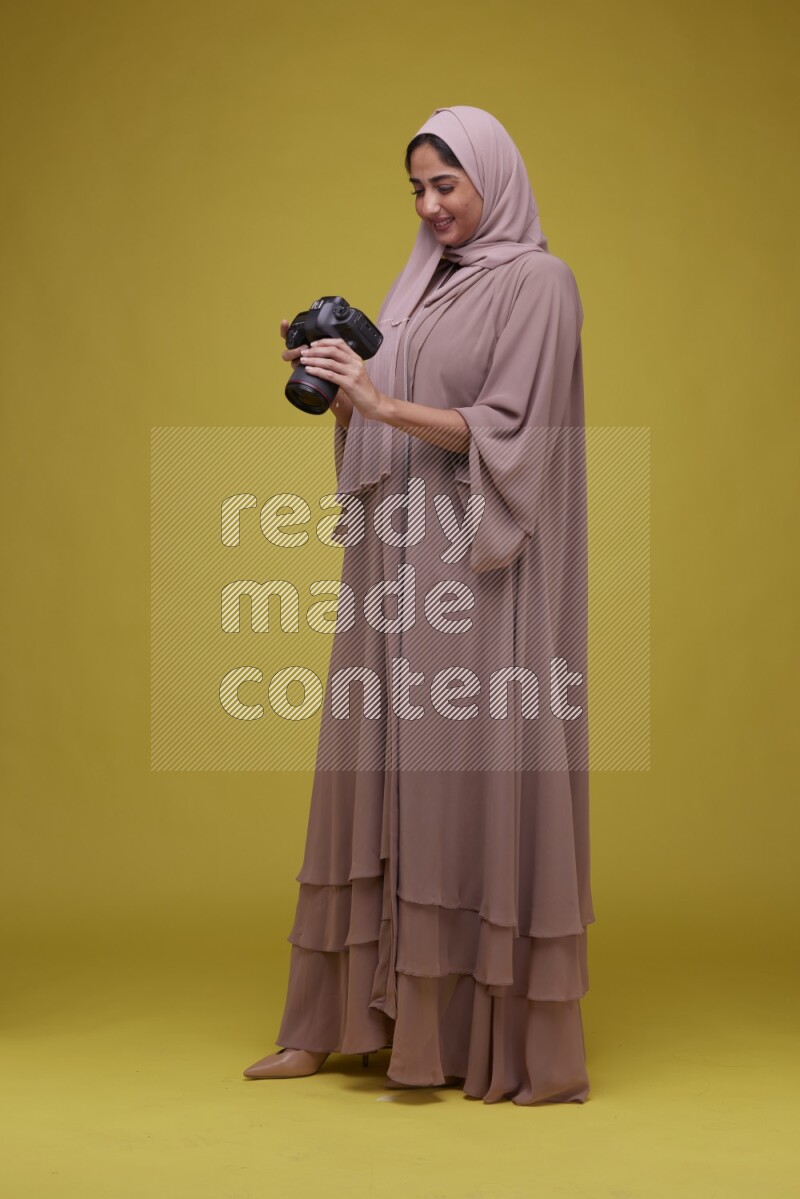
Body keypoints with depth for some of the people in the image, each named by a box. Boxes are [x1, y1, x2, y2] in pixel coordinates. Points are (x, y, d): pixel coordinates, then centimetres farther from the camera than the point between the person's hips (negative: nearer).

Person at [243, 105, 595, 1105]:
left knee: (479, 775, -6)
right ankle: (340, 1018, 13)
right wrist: (336, 384, -2)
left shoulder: (537, 282, -5)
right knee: (379, 776, 7)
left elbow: (505, 431, -14)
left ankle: (506, 1036, 1)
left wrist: (381, 402, -20)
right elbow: (379, 424, 16)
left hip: (481, 574, -7)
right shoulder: (419, 283, 18)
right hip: (399, 568, 7)